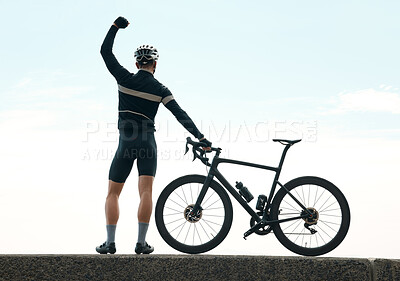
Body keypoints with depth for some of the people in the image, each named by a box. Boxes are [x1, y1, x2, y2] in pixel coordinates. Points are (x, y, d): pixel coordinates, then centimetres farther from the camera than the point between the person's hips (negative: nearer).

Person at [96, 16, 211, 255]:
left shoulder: (125, 79, -1)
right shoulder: (160, 89, 0)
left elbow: (105, 52, 8)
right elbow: (181, 115, -7)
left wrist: (116, 26, 15)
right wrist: (200, 137, -8)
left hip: (126, 143, 0)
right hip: (148, 143, 0)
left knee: (113, 194, 8)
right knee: (146, 192, -3)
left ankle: (110, 242, 3)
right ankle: (141, 242, -8)